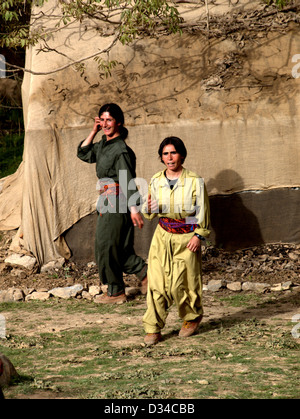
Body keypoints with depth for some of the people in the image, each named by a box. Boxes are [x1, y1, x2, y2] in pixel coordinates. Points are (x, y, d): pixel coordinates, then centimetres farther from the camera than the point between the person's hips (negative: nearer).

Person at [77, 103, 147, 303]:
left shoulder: (121, 149, -17)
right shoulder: (103, 144, 9)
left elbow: (128, 181, -22)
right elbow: (83, 154, 22)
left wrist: (134, 209, -27)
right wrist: (94, 131, 9)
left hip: (116, 202, -9)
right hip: (107, 200, 9)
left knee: (106, 245, 0)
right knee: (118, 247, 12)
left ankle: (116, 292, 12)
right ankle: (145, 272, 19)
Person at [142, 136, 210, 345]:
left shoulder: (195, 181, -8)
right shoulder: (156, 181, 3)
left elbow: (203, 212, -2)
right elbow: (151, 214, 12)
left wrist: (199, 236, -10)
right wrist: (149, 208, -11)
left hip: (186, 238, -3)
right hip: (162, 236, 3)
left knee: (182, 284, 2)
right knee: (157, 282, -5)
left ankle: (192, 316, 30)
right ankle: (153, 328, 1)